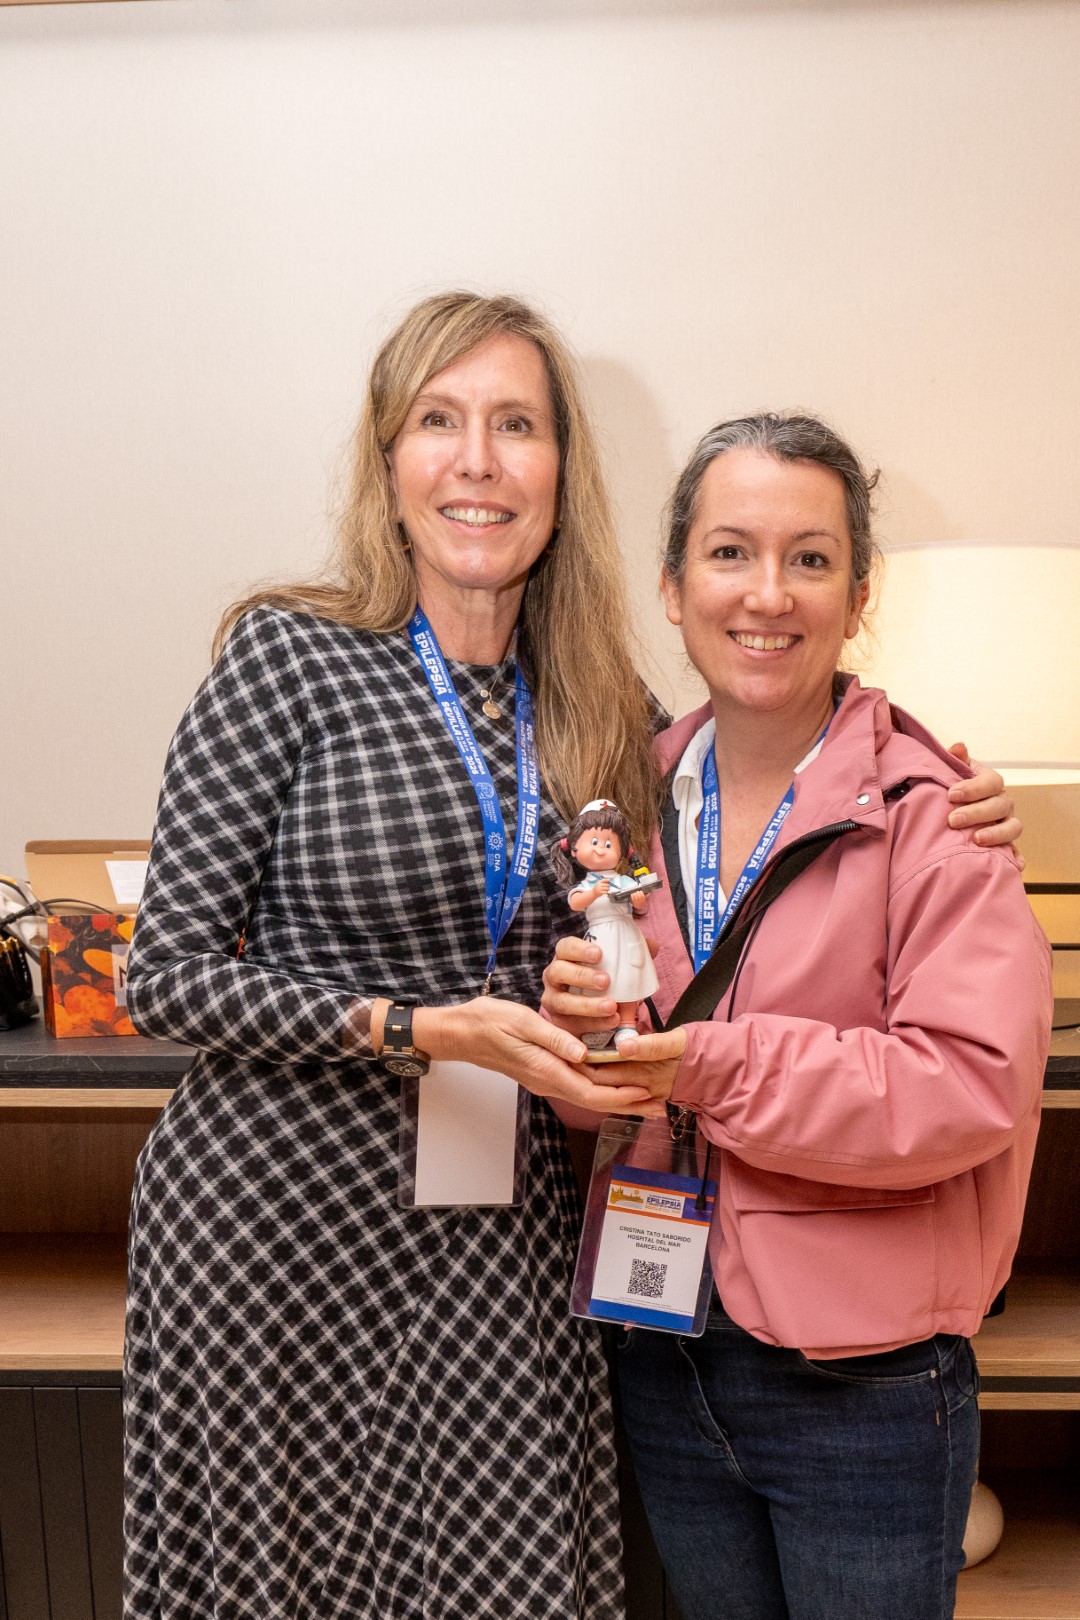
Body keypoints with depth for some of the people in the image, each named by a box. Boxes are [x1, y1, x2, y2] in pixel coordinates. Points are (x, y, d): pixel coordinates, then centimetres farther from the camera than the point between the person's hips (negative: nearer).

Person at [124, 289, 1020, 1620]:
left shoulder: (607, 706, 3)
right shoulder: (291, 654, -10)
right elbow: (168, 975, -9)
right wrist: (427, 1030, -19)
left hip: (502, 1229, 3)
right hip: (283, 1205, -3)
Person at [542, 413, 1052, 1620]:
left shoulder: (932, 814, -15)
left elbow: (973, 1086, -22)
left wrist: (709, 1067, -25)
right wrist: (577, 1018, -13)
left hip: (865, 1390, -4)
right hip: (665, 1365, 5)